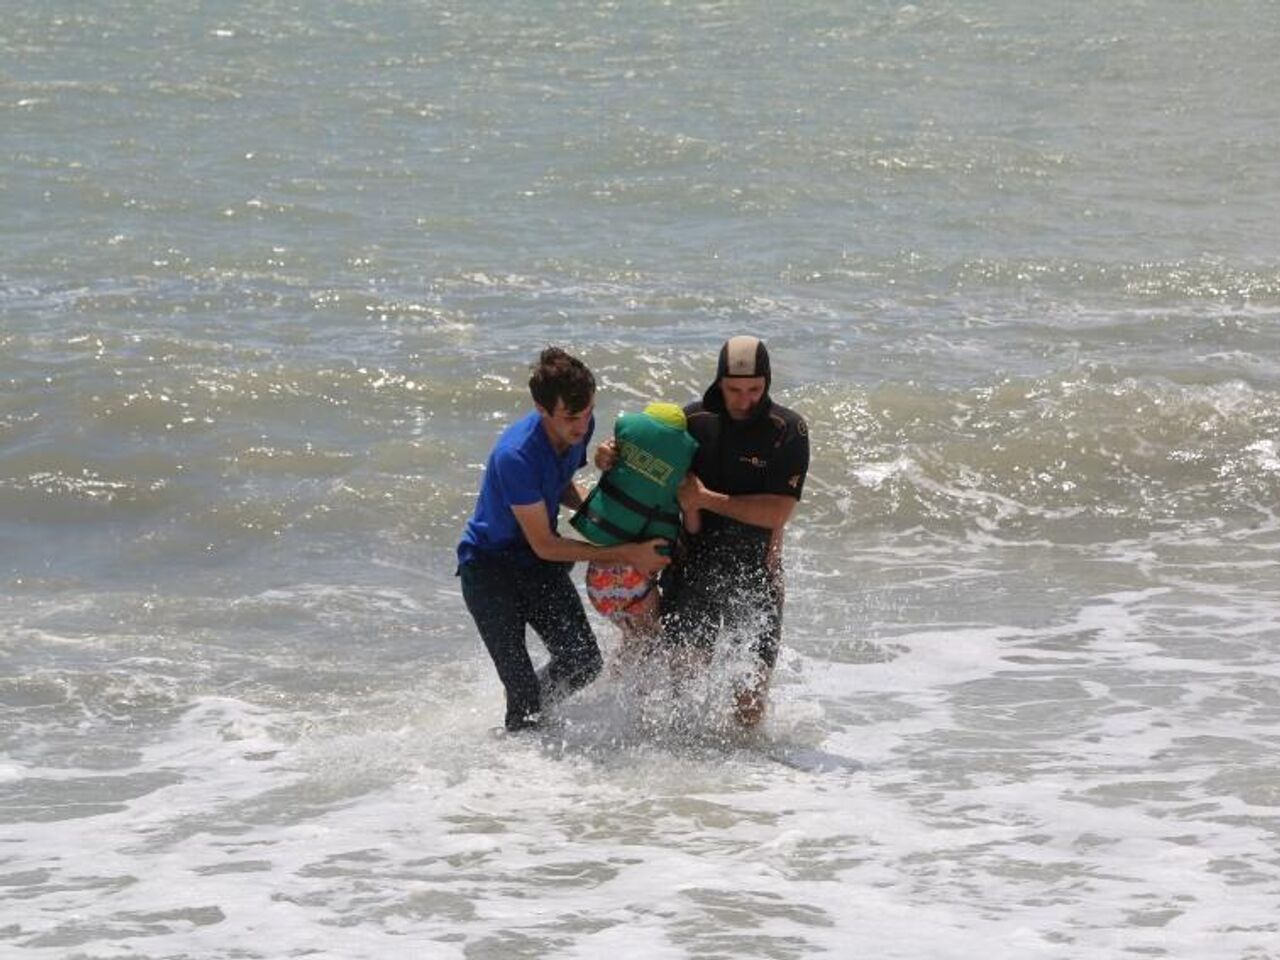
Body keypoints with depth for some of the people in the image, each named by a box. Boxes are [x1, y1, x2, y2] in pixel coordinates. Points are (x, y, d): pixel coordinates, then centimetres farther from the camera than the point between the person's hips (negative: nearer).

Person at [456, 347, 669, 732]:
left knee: (584, 664, 4)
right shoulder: (515, 455, -32)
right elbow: (545, 545, -25)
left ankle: (528, 712, 30)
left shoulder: (580, 427, -9)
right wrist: (626, 554, -24)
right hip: (490, 567, -7)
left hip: (540, 566, 7)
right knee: (523, 691, -12)